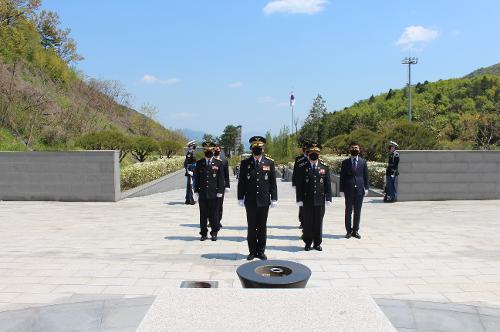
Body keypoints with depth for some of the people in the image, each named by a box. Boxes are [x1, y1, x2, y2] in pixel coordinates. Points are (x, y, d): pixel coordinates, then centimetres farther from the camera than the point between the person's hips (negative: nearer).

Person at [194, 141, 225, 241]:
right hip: (202, 193, 2)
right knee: (203, 214, 7)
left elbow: (221, 179, 1)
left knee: (214, 214, 3)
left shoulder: (218, 163, 3)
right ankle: (203, 233, 17)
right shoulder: (199, 163, 8)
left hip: (214, 193, -2)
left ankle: (214, 233, 16)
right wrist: (196, 191, 2)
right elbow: (197, 178, 9)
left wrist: (220, 191, -5)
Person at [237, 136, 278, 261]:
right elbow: (241, 182, 4)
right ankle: (252, 251, 17)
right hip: (250, 201, 0)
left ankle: (261, 251, 19)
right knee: (251, 227, 6)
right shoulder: (245, 163, 2)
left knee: (262, 227, 8)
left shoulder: (270, 162, 2)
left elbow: (273, 182, 3)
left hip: (264, 201, 0)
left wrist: (274, 199, 0)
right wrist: (240, 198, 0)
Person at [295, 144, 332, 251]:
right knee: (307, 222, 5)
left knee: (318, 222, 8)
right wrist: (299, 199, -6)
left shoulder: (325, 167, 5)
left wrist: (328, 198, 0)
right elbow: (299, 185, -1)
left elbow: (328, 184, 5)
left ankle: (317, 243, 21)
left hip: (320, 200, 1)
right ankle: (308, 243, 19)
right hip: (307, 200, -1)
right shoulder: (302, 168, 0)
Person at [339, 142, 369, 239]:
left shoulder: (363, 162, 7)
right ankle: (348, 230, 14)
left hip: (360, 189, 1)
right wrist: (341, 190, -2)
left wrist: (366, 188, -1)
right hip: (348, 190, -1)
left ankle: (355, 230, 16)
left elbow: (366, 176, 7)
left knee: (357, 211, 6)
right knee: (348, 211, 5)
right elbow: (342, 177, 3)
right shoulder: (345, 162, 4)